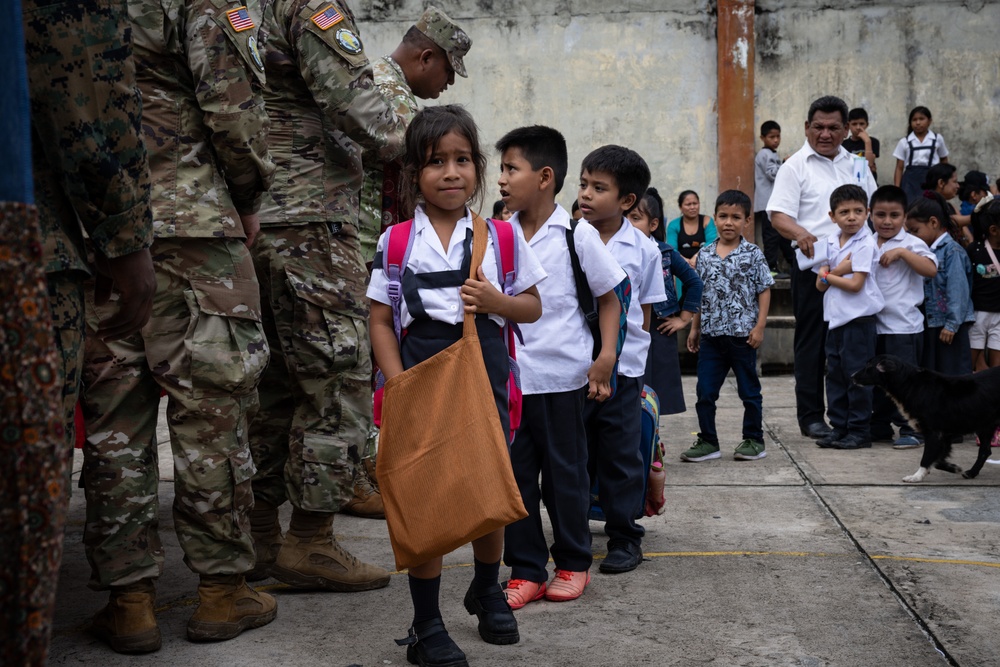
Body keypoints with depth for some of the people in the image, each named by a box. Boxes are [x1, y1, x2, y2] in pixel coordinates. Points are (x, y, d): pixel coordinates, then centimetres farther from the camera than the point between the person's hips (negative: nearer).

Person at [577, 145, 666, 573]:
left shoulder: (644, 250, -1)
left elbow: (646, 310, 7)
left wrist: (633, 349, 2)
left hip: (623, 368, -1)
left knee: (621, 457, 7)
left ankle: (624, 538, 19)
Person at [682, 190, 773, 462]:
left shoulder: (753, 254, -5)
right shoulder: (705, 254, 6)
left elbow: (764, 291, -4)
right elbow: (699, 295, 12)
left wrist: (759, 326, -10)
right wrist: (695, 328, 11)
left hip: (743, 335, -3)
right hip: (711, 335, 3)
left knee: (749, 391, 9)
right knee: (705, 393, 4)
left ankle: (754, 440, 20)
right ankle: (708, 442, 14)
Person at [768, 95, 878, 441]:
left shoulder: (857, 165, 16)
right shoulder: (795, 166, -1)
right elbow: (779, 214, -10)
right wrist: (801, 234, -29)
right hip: (814, 266, -5)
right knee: (812, 341, 0)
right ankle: (810, 415, 8)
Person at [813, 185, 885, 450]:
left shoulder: (866, 245, -9)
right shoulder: (829, 243, 10)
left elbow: (855, 284, -16)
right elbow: (820, 285, 5)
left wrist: (828, 276, -4)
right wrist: (838, 270, -12)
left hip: (859, 318, -7)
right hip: (835, 318, 7)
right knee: (835, 374, 10)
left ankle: (860, 431, 6)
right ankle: (839, 426, 18)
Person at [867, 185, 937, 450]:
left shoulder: (911, 244, -7)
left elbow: (931, 269, -23)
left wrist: (902, 252, -26)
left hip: (903, 326, -6)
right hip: (874, 325, 6)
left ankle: (911, 429, 8)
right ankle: (879, 426, 26)